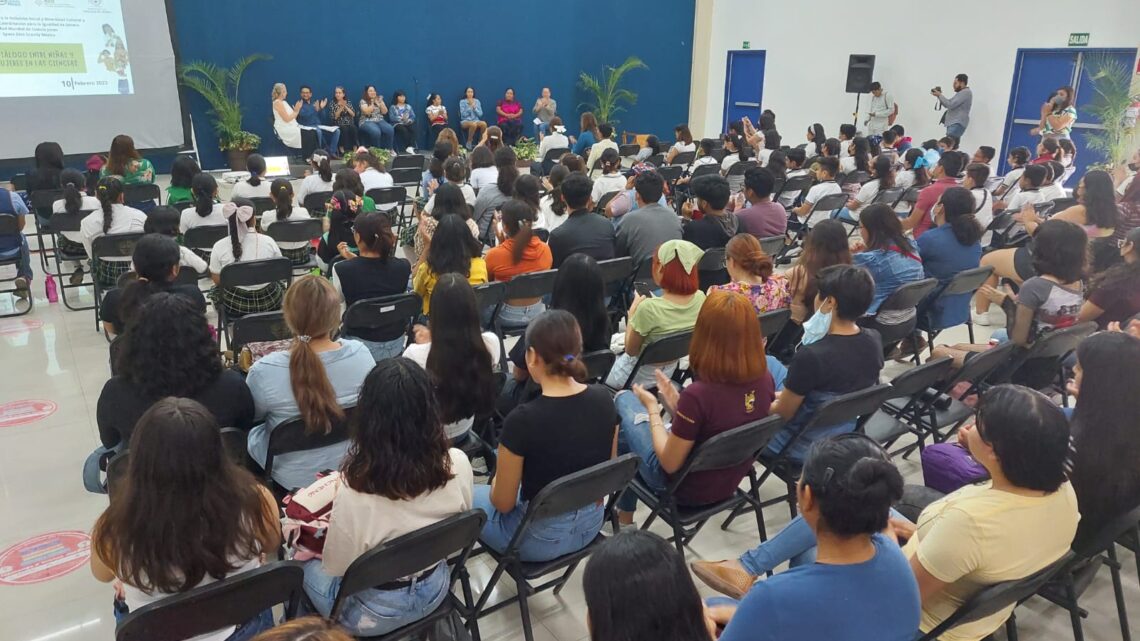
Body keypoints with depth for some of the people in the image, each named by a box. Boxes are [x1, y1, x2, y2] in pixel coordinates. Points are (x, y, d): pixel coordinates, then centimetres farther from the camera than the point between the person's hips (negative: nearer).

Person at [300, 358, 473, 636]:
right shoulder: (458, 464, -22)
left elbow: (335, 568, -17)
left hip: (372, 614, -4)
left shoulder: (355, 492, -36)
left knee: (301, 563, 25)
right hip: (435, 589, 5)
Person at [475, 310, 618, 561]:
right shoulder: (603, 399, -12)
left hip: (541, 538, -6)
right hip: (592, 524, 6)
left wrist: (496, 485, 6)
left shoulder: (523, 420, -29)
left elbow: (503, 503, -16)